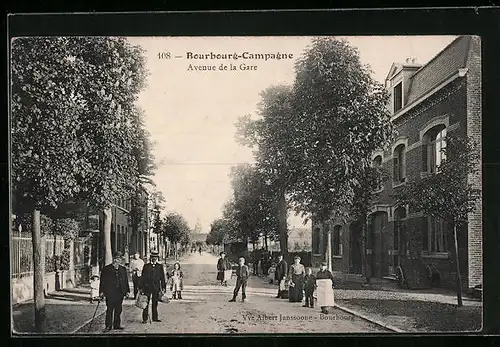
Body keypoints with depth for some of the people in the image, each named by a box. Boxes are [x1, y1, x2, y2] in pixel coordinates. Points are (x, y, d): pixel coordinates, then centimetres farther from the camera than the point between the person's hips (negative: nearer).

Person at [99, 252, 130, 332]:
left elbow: (126, 280, 15)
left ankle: (117, 324, 17)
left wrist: (127, 290, 10)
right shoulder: (106, 269, 0)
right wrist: (101, 291, -7)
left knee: (118, 309, 8)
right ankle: (108, 326, 6)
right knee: (109, 310, -1)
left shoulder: (123, 269, 12)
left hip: (120, 293, 4)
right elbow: (102, 281, -1)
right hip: (110, 293, -4)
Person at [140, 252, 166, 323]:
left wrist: (163, 287, 2)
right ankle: (145, 318, 2)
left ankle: (155, 318, 14)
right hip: (147, 287, -1)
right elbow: (142, 277, 6)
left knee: (155, 303, 6)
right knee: (146, 303, -1)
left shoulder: (160, 266, 7)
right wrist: (141, 287, 1)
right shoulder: (146, 266, 5)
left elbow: (162, 277, 7)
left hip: (156, 288, 1)